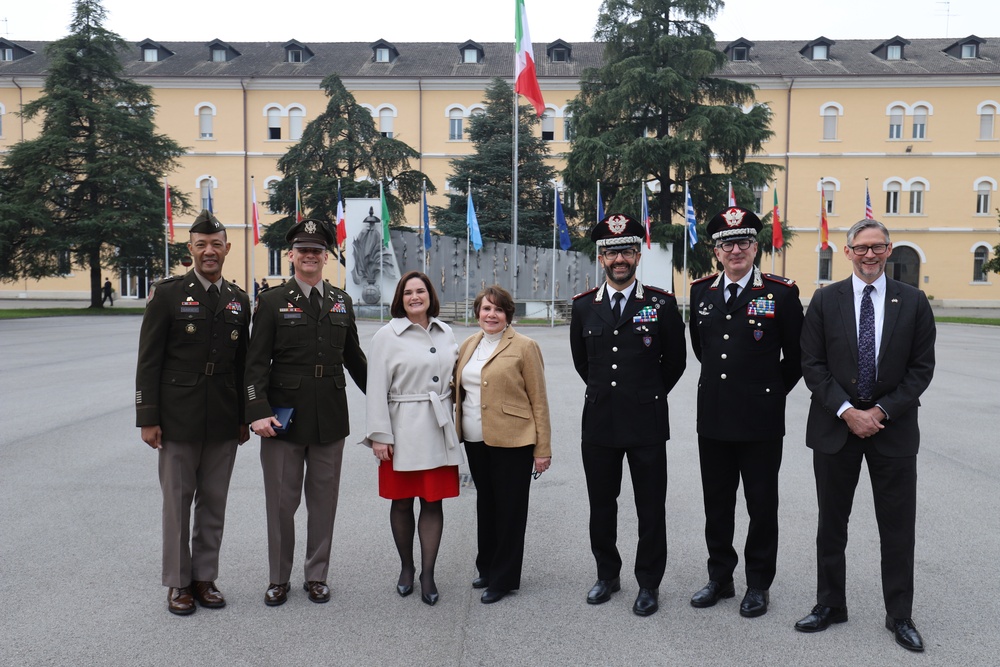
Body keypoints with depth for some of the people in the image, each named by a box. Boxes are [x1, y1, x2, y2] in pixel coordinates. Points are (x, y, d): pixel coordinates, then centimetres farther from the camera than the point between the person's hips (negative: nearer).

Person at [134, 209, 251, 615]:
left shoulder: (239, 300, 8)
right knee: (178, 502, 7)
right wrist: (148, 418, -9)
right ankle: (177, 583, 20)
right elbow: (149, 360, -5)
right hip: (179, 418, -3)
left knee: (214, 504, 11)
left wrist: (244, 416, 10)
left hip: (223, 422, 4)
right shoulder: (168, 293, -4)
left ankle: (205, 577, 24)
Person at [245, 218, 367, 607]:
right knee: (281, 502, 8)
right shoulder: (272, 302, -1)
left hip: (330, 418, 3)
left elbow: (353, 357, 17)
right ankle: (279, 579, 23)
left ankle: (317, 576, 25)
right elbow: (256, 363, -6)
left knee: (324, 500, 11)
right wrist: (258, 412, -16)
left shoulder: (341, 302, 10)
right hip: (284, 417, -3)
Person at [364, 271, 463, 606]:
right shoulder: (387, 336, -3)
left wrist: (454, 424, 13)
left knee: (433, 502, 5)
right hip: (402, 431, -3)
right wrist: (379, 436, -10)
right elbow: (377, 389, -6)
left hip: (439, 430, 3)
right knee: (402, 502, 8)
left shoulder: (445, 333, 9)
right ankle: (406, 567, 27)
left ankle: (428, 574, 16)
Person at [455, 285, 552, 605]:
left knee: (509, 509, 4)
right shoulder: (468, 346, 9)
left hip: (512, 442, -6)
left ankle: (503, 578, 17)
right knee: (485, 503, 17)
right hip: (476, 440, 6)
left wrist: (543, 449, -10)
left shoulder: (524, 347, -8)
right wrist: (456, 431, 7)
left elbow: (538, 400, -8)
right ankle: (487, 568, 33)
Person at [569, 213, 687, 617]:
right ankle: (607, 575, 30)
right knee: (601, 506, 13)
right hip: (599, 421, 3)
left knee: (650, 509, 6)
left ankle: (648, 583, 21)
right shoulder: (584, 306, 4)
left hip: (646, 423, -2)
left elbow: (675, 360, 7)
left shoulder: (661, 304, -3)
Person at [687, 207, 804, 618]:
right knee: (716, 505, 13)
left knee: (762, 506, 8)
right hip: (713, 418, 4)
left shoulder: (782, 293, -6)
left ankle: (758, 584, 23)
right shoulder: (701, 292, 6)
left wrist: (772, 393, 7)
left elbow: (796, 356, 3)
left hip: (760, 421, -4)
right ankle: (720, 578, 28)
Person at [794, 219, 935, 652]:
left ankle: (900, 616, 22)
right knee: (832, 523, 11)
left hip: (893, 427, 0)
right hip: (835, 425, 0)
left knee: (898, 528, 7)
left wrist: (882, 411, -11)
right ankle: (830, 605, 26)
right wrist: (846, 412, -12)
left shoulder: (913, 302, 1)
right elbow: (813, 365, -3)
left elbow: (921, 368, -1)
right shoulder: (825, 301, 0)